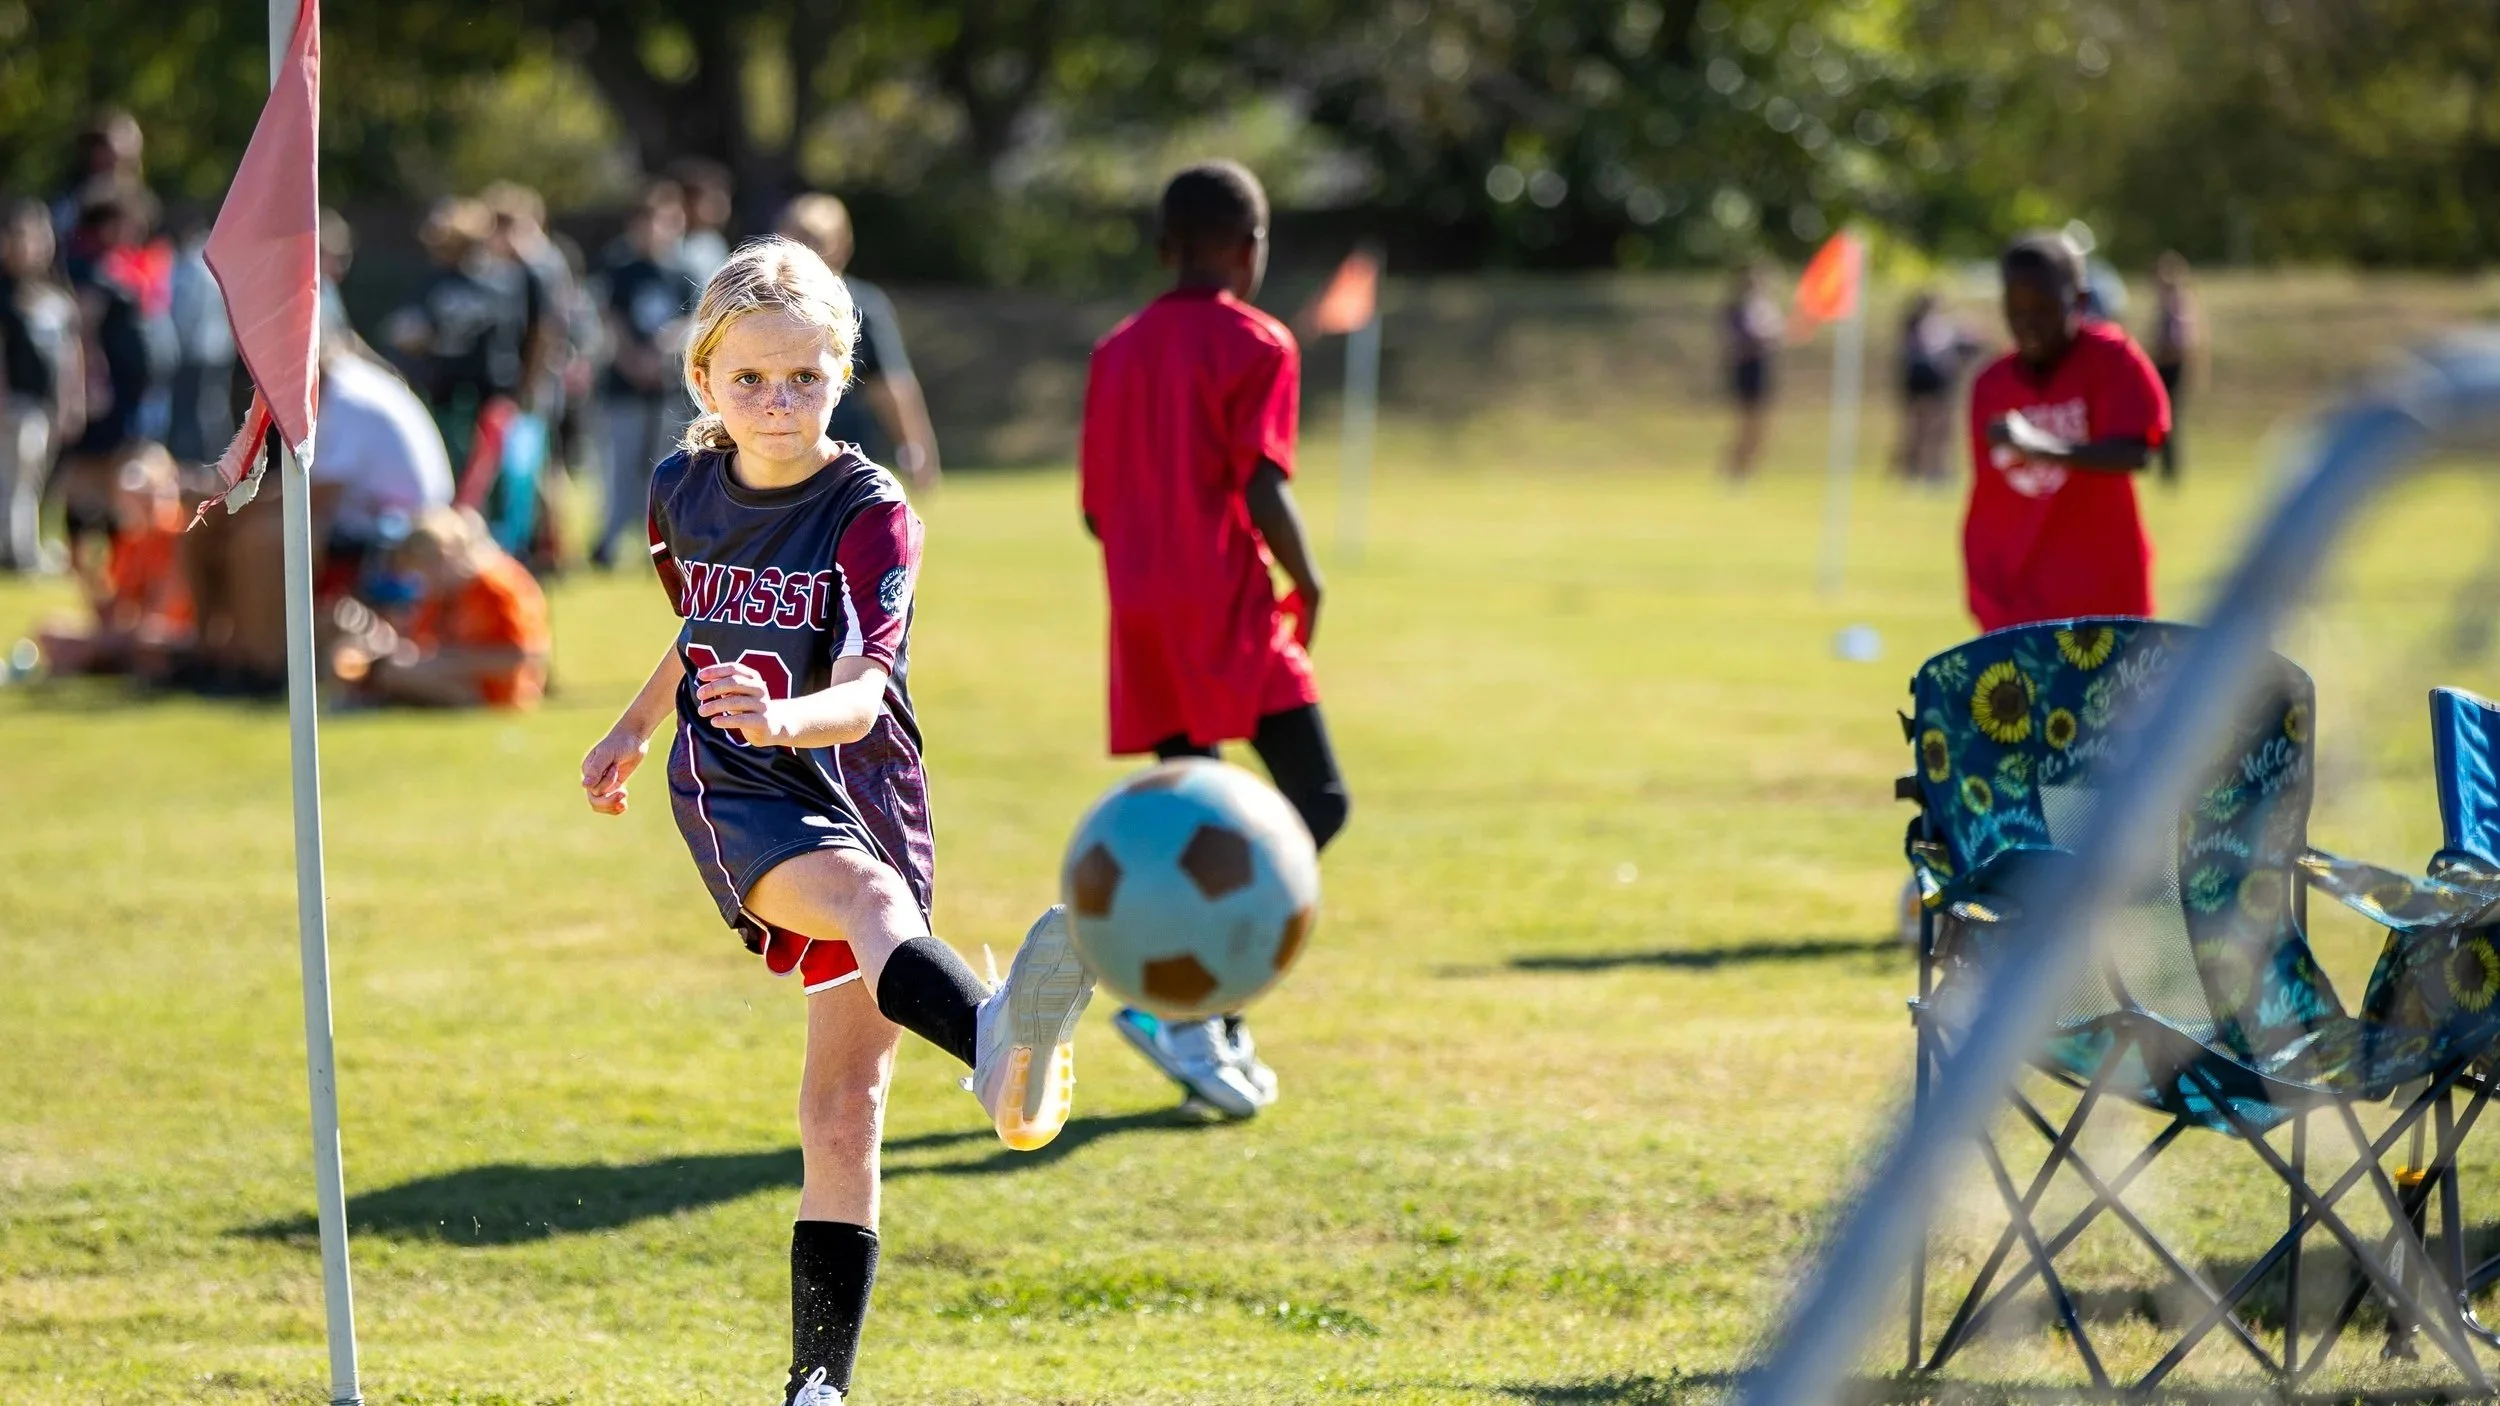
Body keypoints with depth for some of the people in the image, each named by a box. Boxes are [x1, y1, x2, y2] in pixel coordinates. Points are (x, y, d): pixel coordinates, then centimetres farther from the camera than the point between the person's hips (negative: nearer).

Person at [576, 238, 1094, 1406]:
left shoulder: (871, 513, -9)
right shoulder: (681, 489, 4)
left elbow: (862, 691, -24)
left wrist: (786, 715, -45)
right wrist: (634, 727, 37)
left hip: (857, 794, 1)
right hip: (732, 794, -1)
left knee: (846, 1106, 0)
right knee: (871, 899, -36)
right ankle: (999, 1050, -69)